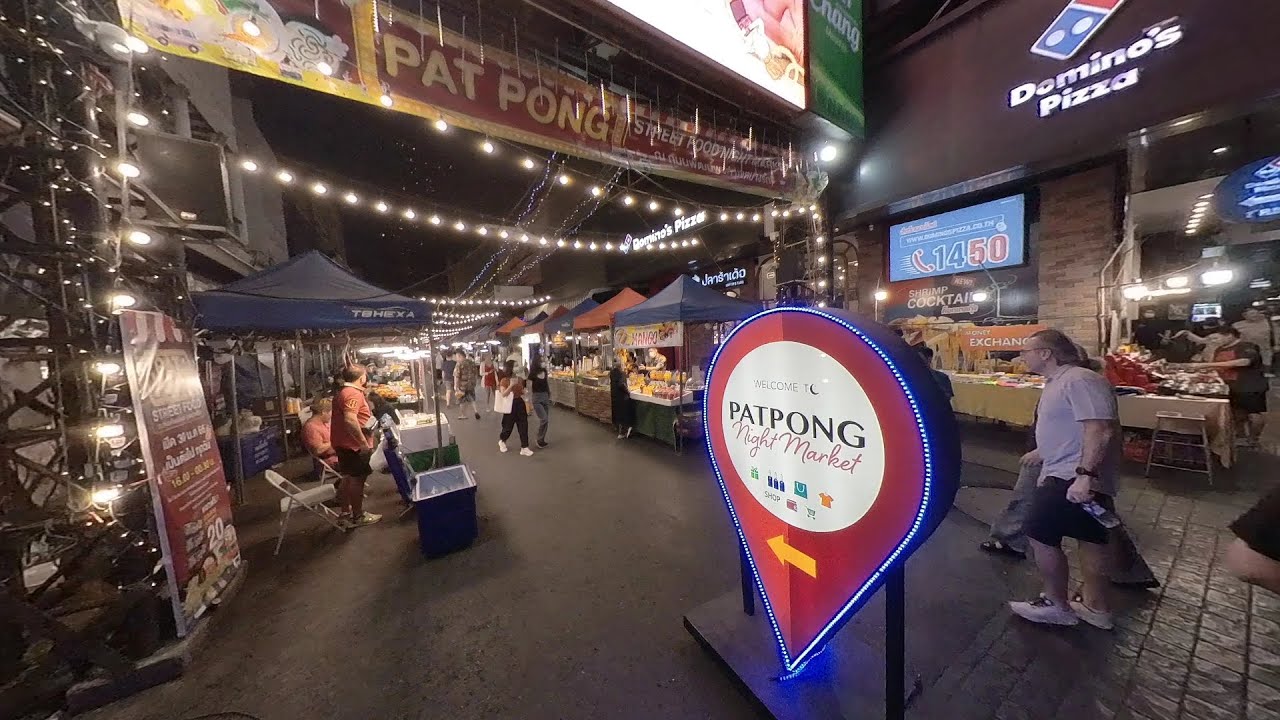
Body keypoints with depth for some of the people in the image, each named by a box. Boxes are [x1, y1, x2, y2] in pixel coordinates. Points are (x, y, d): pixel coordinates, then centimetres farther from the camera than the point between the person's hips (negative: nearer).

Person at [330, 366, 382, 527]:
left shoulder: (343, 392, 11)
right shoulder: (353, 393, -23)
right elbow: (350, 420, -34)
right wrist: (364, 444, -30)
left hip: (344, 442, 10)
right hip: (354, 444, -10)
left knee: (348, 477, 20)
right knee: (357, 479, 1)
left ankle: (346, 511, 33)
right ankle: (358, 516, 13)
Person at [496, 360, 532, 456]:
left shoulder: (519, 379, 7)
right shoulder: (504, 380, -11)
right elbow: (503, 394, -20)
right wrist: (511, 385, -28)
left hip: (520, 403, 5)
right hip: (510, 405, -5)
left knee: (523, 426, 1)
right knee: (508, 426, 9)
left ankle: (524, 448, 6)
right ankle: (502, 441, 40)